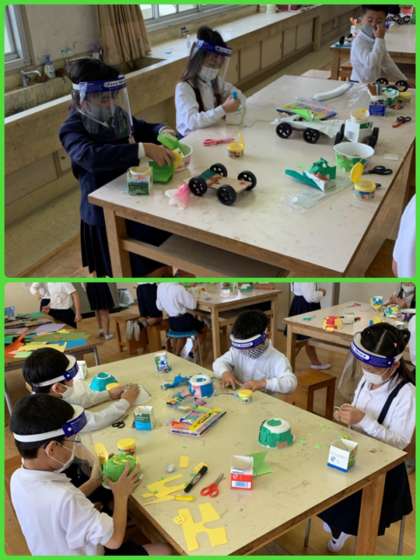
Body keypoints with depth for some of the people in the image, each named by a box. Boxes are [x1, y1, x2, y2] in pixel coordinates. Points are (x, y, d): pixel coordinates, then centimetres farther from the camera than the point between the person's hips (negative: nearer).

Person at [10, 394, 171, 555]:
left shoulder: (18, 478, -15)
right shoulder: (63, 496, -41)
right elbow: (114, 540, -29)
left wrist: (94, 482, -3)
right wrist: (121, 495, -15)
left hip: (52, 551, 7)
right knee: (164, 550, 6)